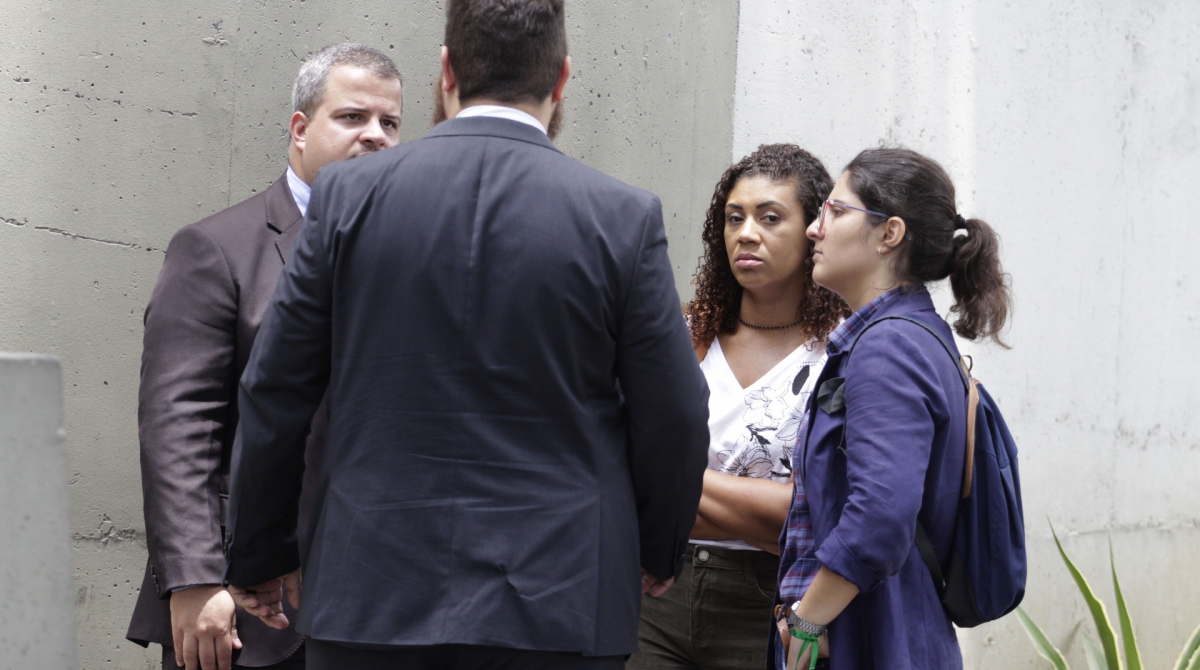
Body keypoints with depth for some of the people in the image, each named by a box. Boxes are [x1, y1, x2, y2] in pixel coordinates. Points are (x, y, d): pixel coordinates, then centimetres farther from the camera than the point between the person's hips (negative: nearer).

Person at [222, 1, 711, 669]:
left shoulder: (348, 195, -1)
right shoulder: (625, 217, -5)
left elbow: (274, 397, 4)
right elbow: (673, 420, 0)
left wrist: (261, 558, 17)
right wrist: (658, 552, 19)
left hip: (374, 604, 1)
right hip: (557, 609, -1)